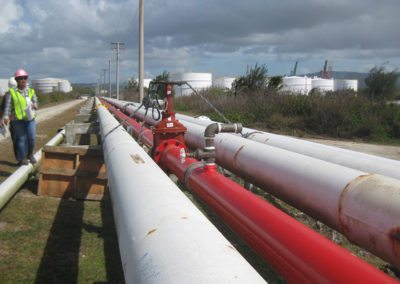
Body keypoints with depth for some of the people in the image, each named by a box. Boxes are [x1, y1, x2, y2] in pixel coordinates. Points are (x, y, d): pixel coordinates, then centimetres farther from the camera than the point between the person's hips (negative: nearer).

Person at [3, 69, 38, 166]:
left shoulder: (31, 91, 10)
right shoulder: (11, 92, 1)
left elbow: (35, 102, 8)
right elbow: (8, 105, -5)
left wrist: (34, 105, -16)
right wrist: (6, 116, -18)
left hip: (30, 118, 2)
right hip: (17, 120, -2)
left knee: (32, 137, -2)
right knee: (21, 138, 0)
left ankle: (30, 154, 23)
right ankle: (22, 158, 12)